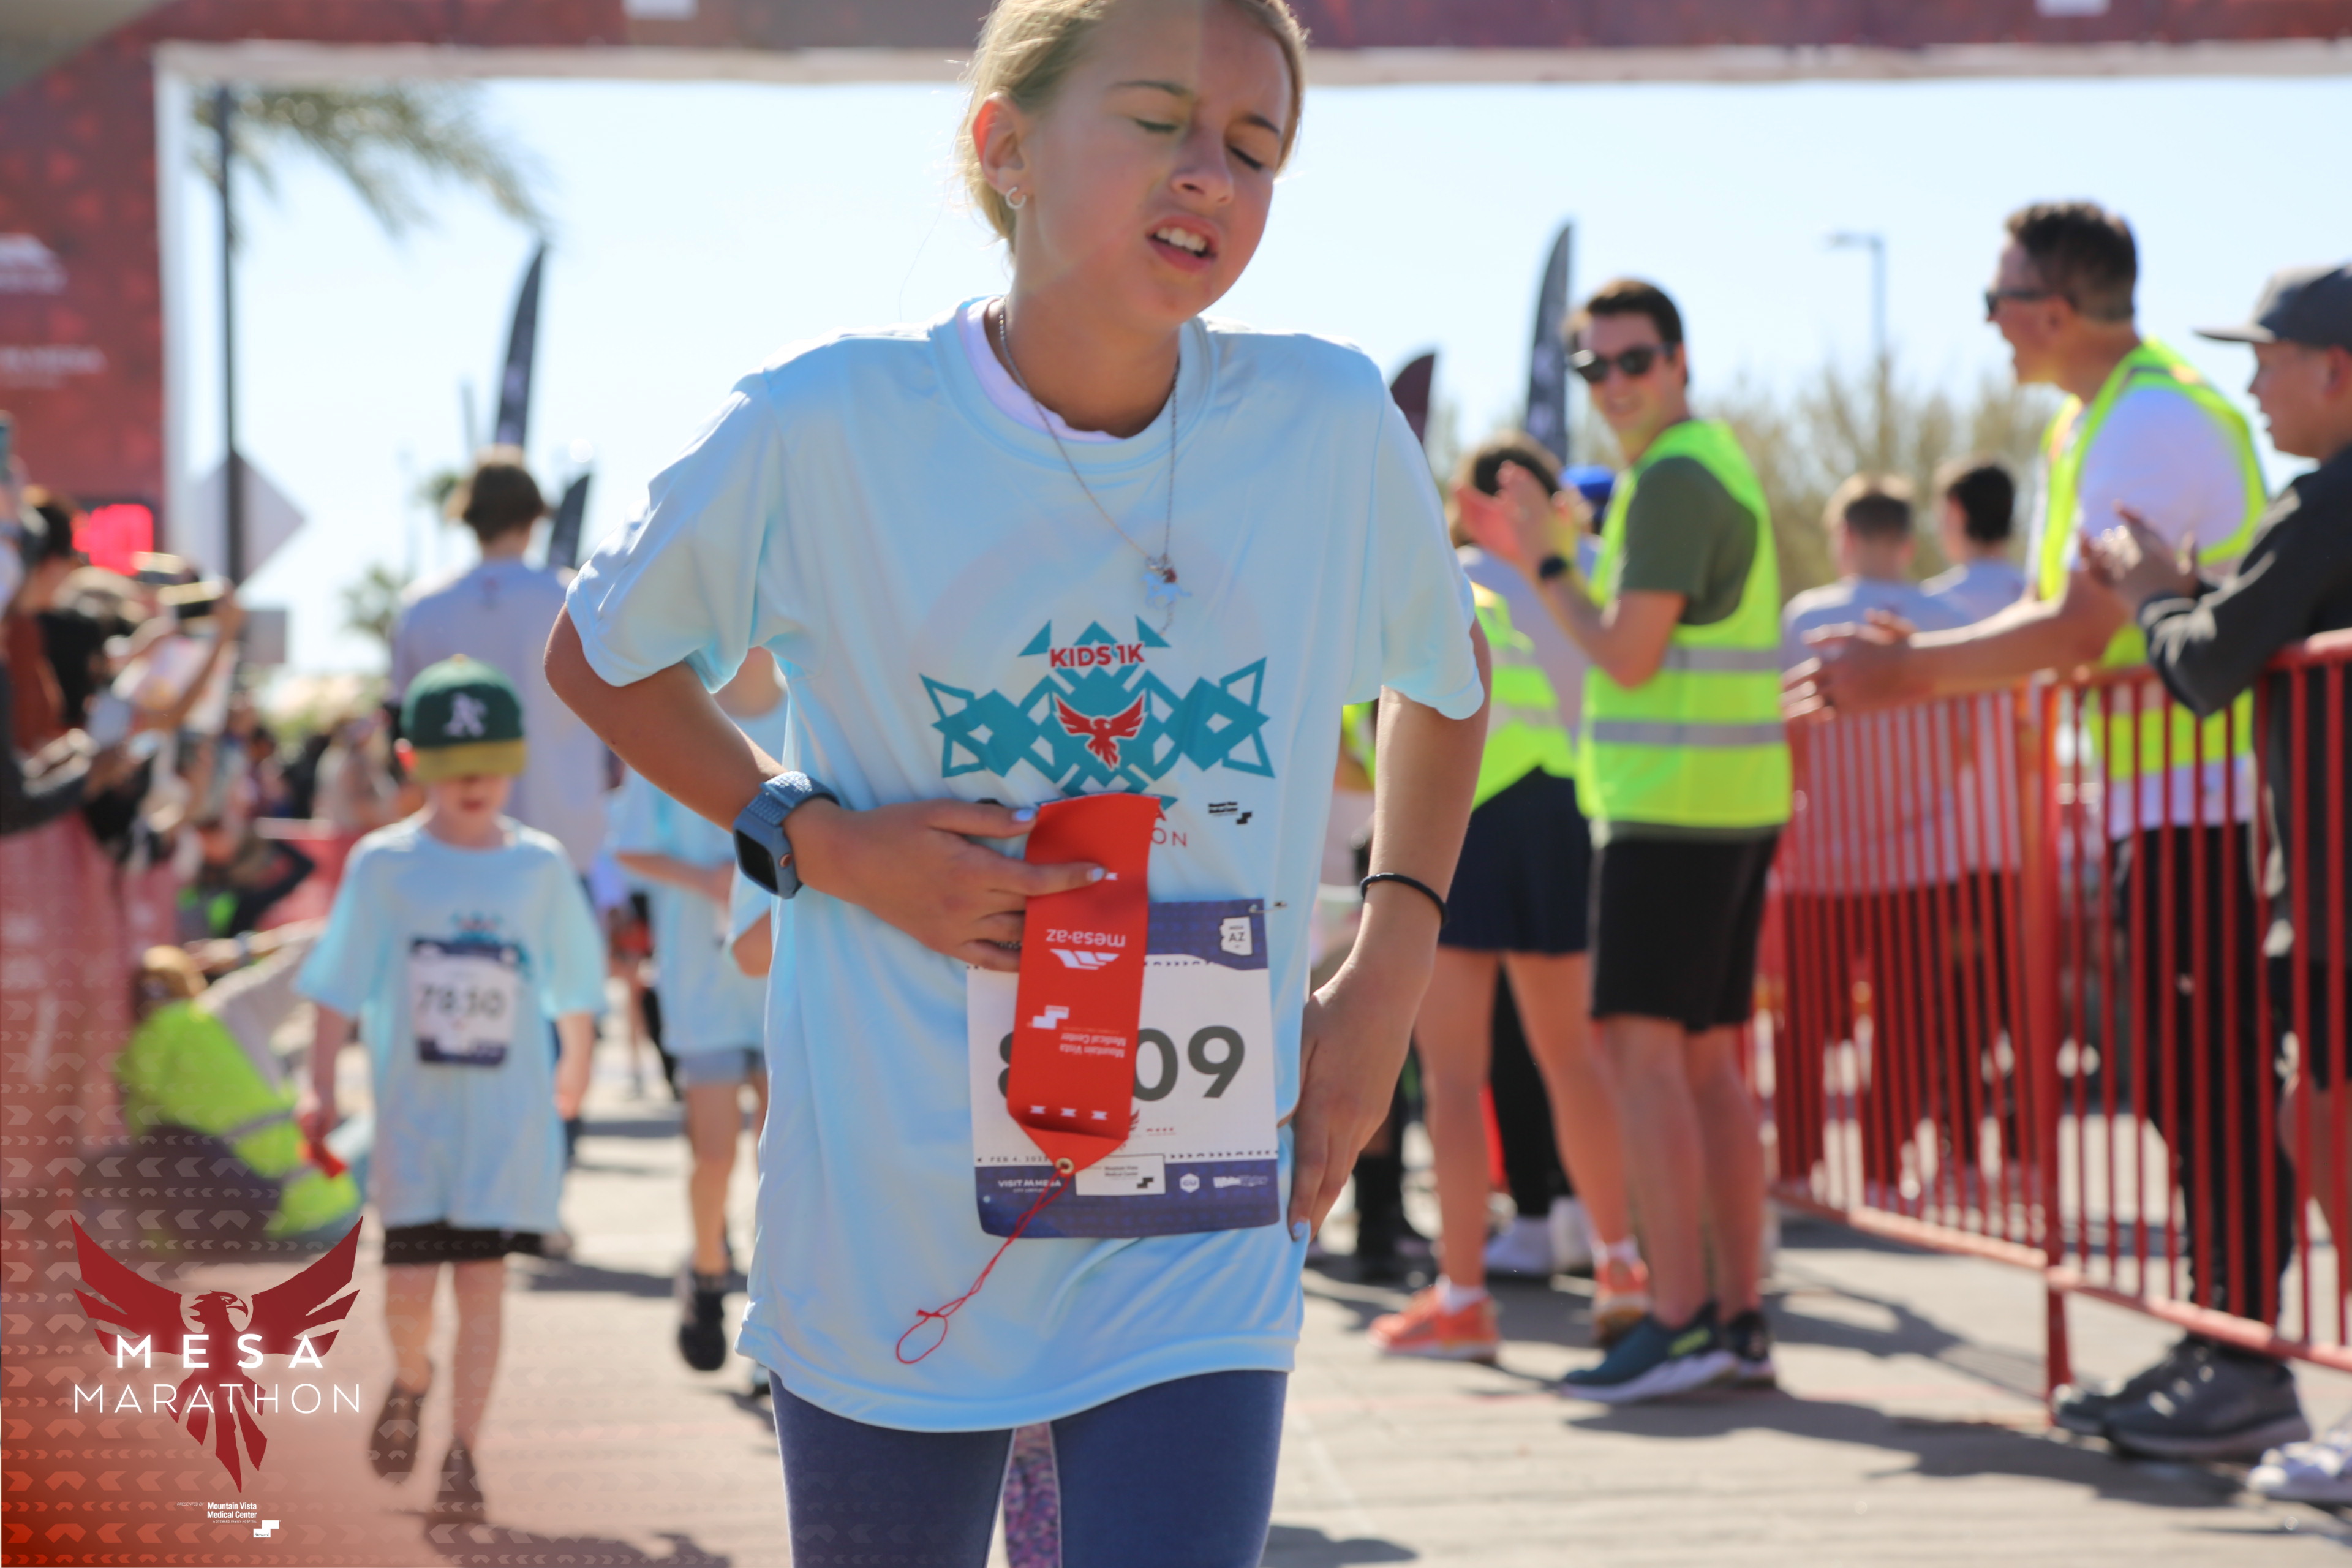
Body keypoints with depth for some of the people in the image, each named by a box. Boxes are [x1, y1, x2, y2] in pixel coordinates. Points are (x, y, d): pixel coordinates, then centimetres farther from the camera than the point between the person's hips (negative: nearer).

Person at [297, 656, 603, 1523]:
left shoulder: (541, 865, -1)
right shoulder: (383, 864, -4)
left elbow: (575, 982, 11)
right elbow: (340, 985, -1)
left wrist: (574, 1066, 19)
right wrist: (321, 1088, -4)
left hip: (510, 1110, 0)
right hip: (413, 1113, 0)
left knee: (481, 1282, -2)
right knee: (406, 1294, 0)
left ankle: (461, 1455, 7)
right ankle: (411, 1380, 33)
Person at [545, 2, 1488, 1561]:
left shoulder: (1331, 427, -5)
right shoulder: (826, 429, -10)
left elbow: (1446, 677, 16)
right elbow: (599, 656, 6)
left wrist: (1388, 977, 5)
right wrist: (821, 841, -9)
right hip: (891, 1228, 0)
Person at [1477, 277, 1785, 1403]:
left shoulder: (1674, 477, -13)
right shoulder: (1716, 464, 20)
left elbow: (1630, 656, -16)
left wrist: (1544, 563, -5)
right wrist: (1545, 557, 19)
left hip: (1670, 804, -10)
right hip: (1735, 802, 10)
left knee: (1642, 1048, -10)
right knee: (1706, 1060, 10)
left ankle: (1678, 1319, -12)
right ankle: (1739, 1318, 11)